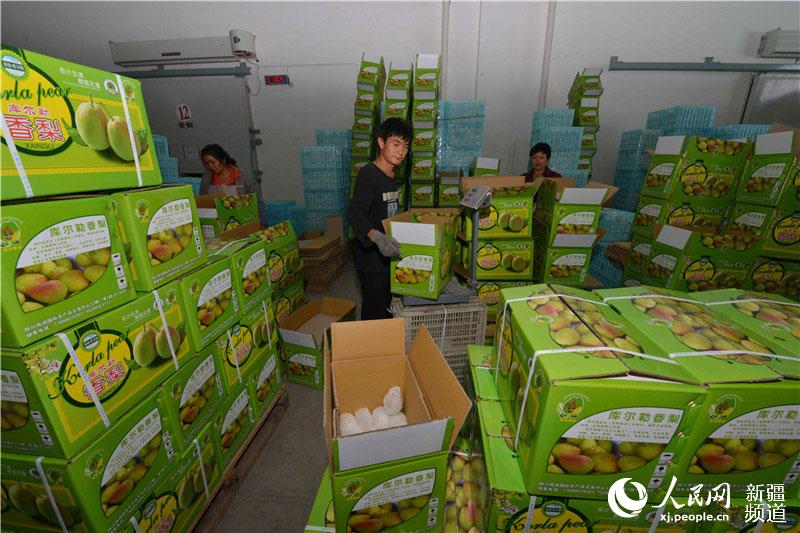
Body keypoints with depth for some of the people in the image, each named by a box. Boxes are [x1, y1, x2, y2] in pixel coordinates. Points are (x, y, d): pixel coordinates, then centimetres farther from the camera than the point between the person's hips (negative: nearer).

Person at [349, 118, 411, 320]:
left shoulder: (392, 177, 11)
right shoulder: (367, 174, -17)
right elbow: (356, 215, -30)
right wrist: (376, 236, -48)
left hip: (388, 255, 9)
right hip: (371, 258, -9)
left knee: (386, 308, 21)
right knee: (374, 313, 0)